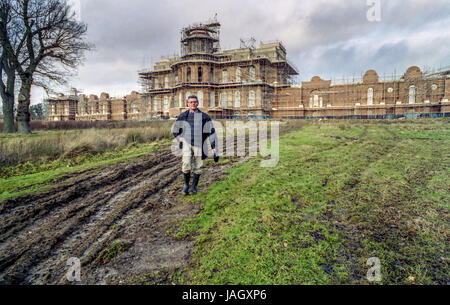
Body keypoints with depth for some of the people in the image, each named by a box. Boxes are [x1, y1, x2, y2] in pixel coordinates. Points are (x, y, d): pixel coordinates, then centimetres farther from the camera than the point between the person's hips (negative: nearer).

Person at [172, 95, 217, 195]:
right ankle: (186, 185, 5)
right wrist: (179, 138, 4)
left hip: (199, 145, 0)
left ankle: (194, 186, 23)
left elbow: (211, 132, 4)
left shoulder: (204, 116, 4)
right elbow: (175, 131, 22)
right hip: (187, 143, 0)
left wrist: (213, 147, -3)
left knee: (197, 168, 4)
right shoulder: (183, 116, 9)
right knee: (186, 164, -16)